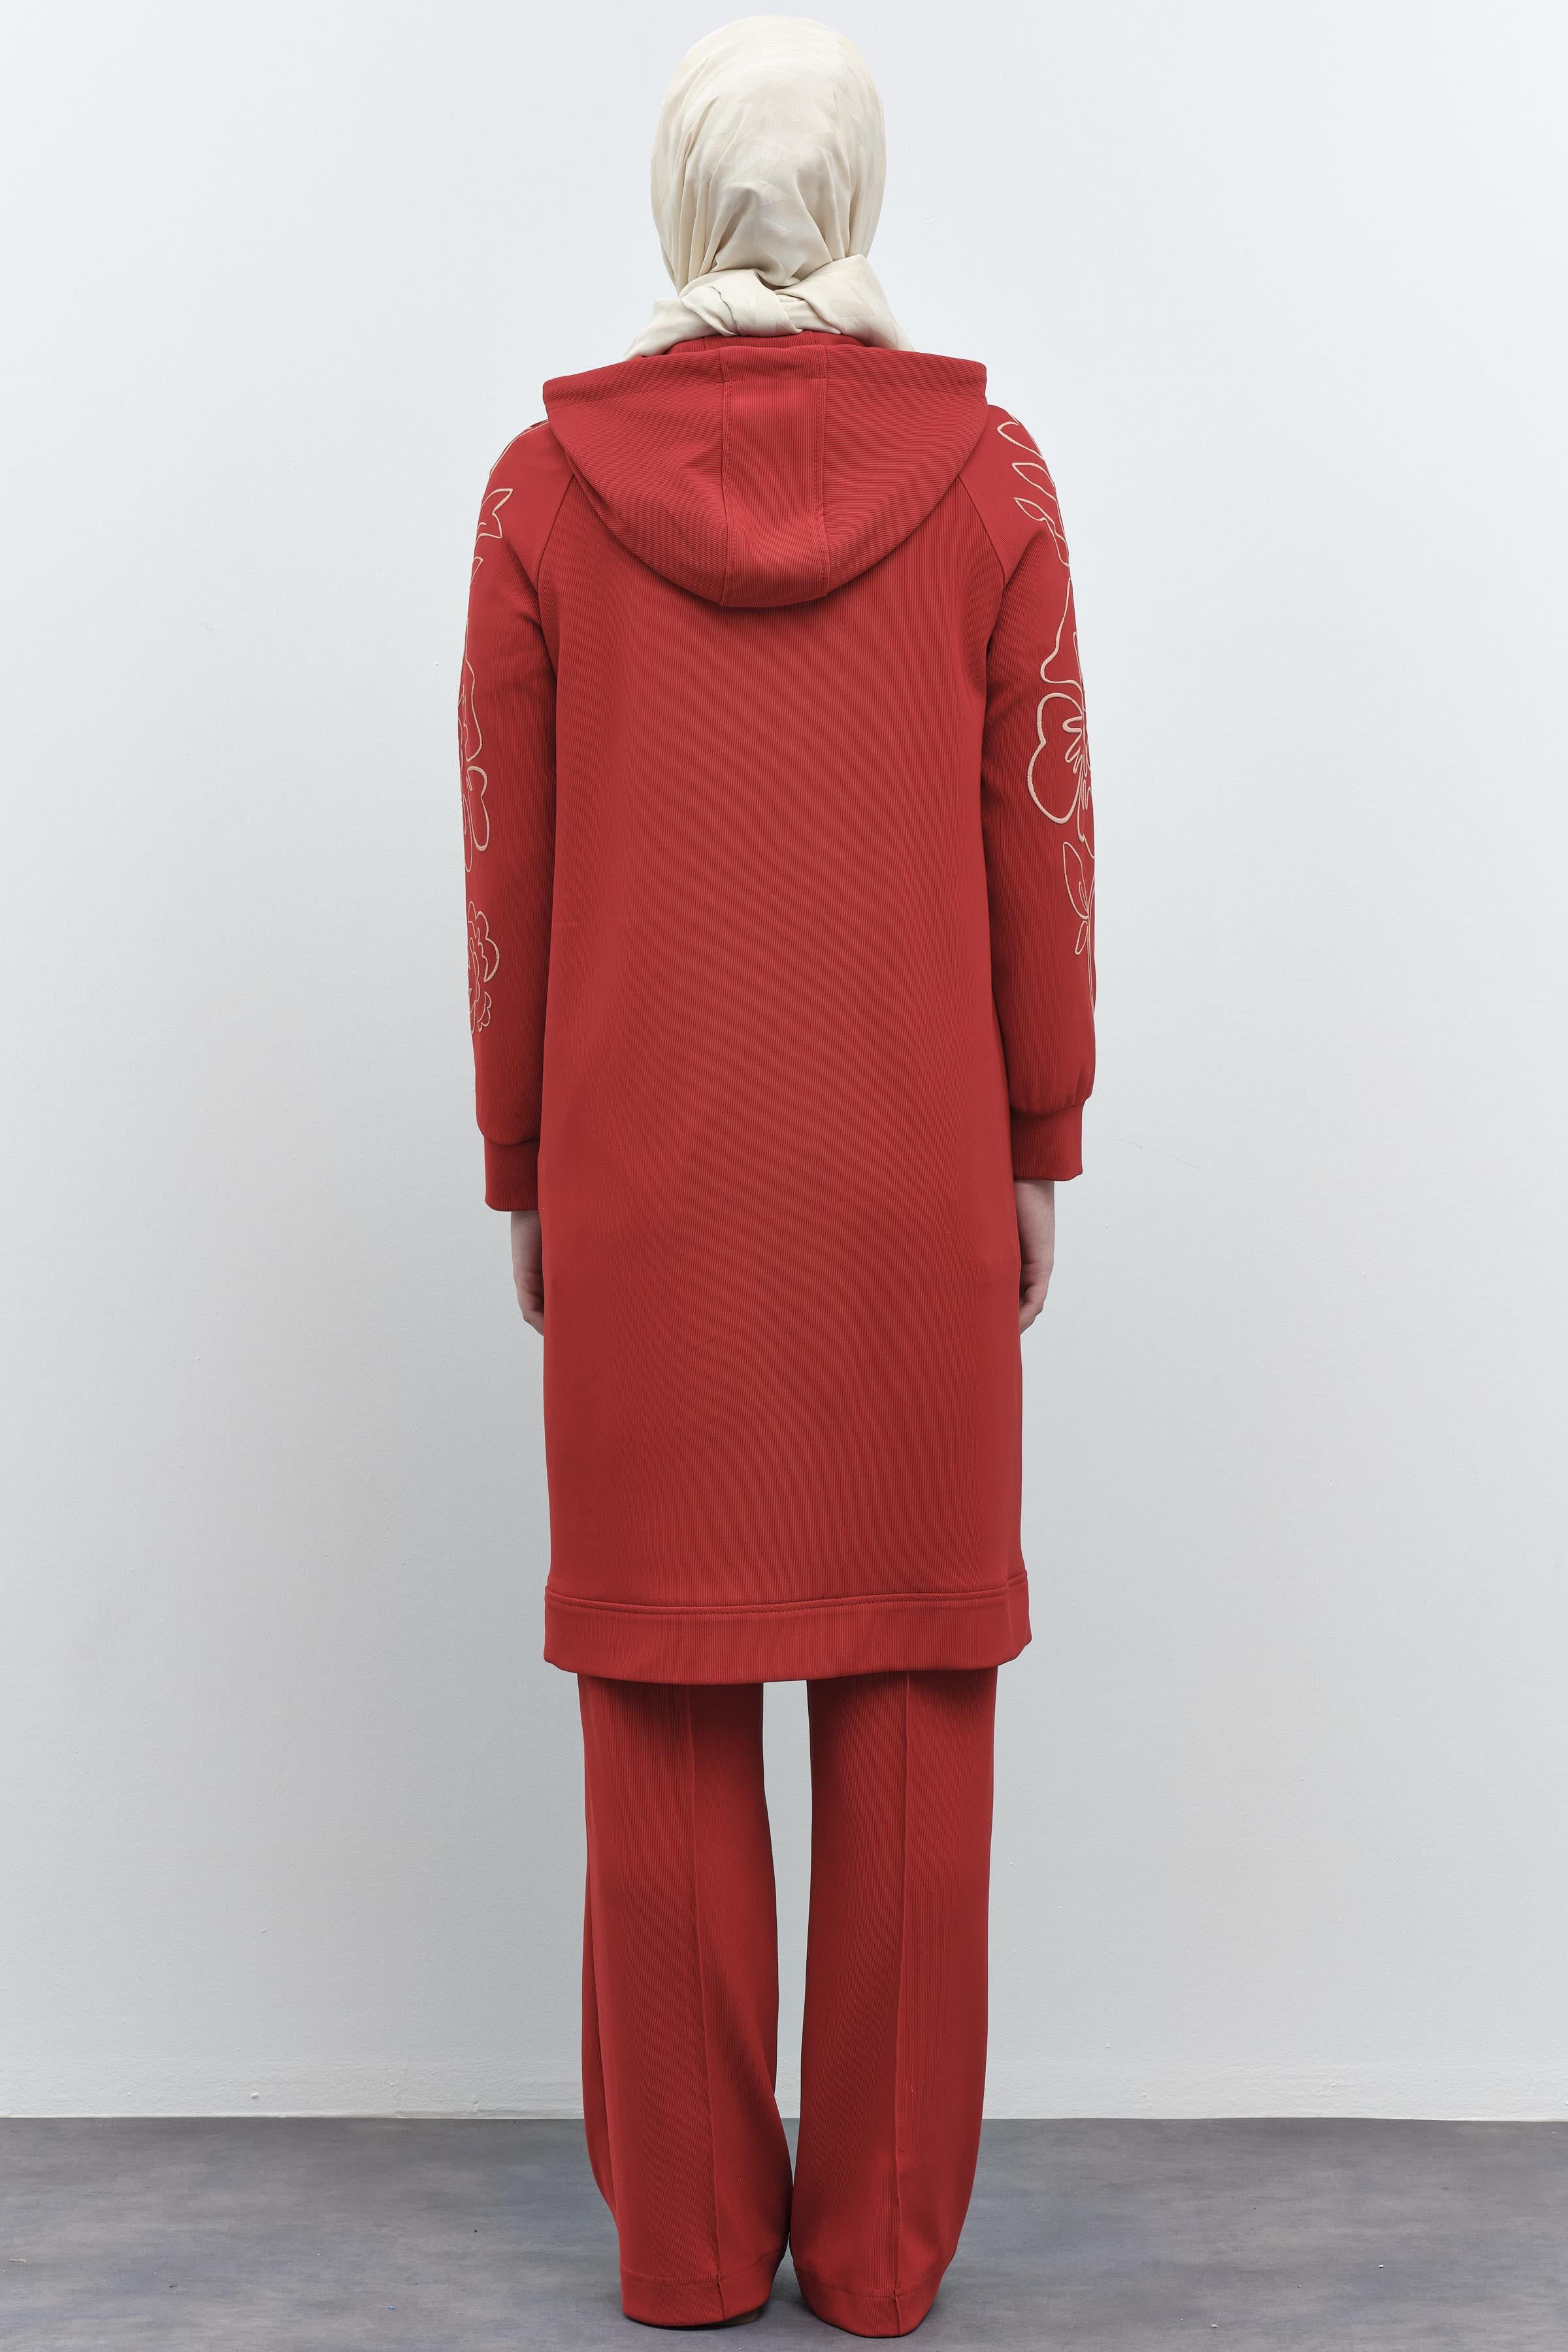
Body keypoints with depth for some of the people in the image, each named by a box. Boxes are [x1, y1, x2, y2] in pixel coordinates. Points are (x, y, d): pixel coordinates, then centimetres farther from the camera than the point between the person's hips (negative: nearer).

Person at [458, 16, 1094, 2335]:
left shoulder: (548, 486, -1)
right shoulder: (984, 472, -2)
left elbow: (507, 866, 1)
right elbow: (1041, 850, -1)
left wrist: (523, 1165, 10)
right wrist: (1039, 1150, 8)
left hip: (644, 1186, 0)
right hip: (912, 1182, 0)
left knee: (664, 1704, 9)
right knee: (910, 1695, 8)